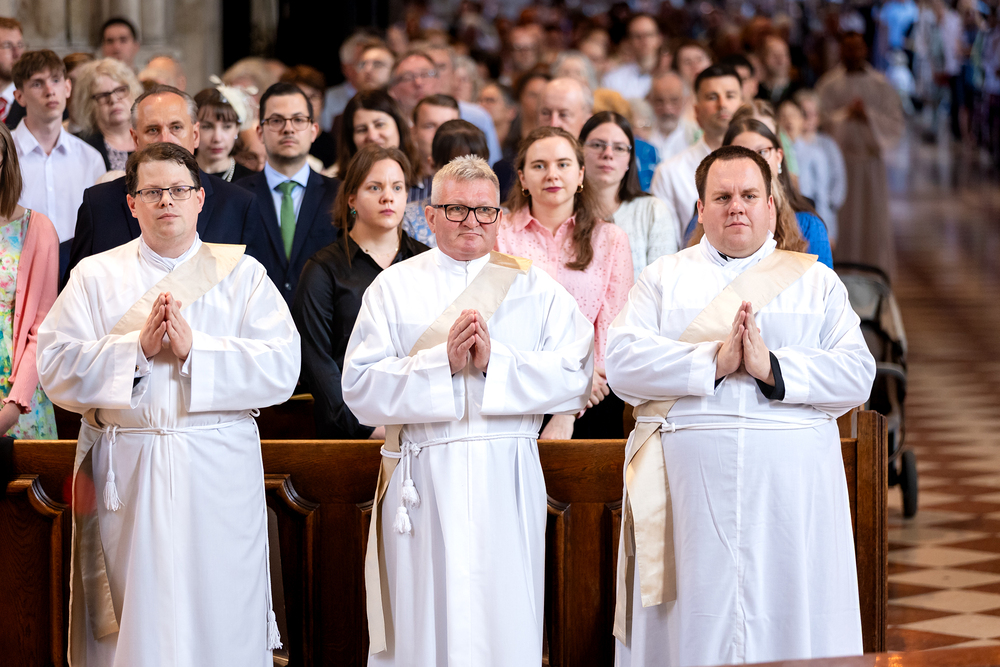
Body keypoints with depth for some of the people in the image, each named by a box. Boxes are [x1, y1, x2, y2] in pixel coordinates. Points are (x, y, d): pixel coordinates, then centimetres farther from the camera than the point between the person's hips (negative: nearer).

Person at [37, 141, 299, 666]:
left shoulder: (243, 274, 8)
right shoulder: (95, 277, 10)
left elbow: (282, 369, -4)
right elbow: (56, 368, -1)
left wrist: (194, 349, -13)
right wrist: (137, 347, -12)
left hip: (219, 472, 0)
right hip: (126, 477, 0)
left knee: (222, 623, -2)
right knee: (133, 623, 0)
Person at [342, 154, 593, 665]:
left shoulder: (537, 289, 11)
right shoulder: (393, 288, 10)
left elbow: (575, 378, -1)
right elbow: (360, 389, -1)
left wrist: (494, 361, -12)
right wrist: (444, 362, -12)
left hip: (507, 479, 0)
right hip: (422, 481, 0)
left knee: (504, 626, -3)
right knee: (422, 624, 0)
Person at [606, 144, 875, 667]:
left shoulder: (817, 282, 13)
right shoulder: (663, 278, 13)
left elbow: (857, 375, 1)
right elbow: (622, 364, -2)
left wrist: (773, 368, -13)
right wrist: (713, 361, -14)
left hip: (791, 487, 0)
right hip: (689, 486, 0)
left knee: (792, 624, -2)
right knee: (693, 624, -1)